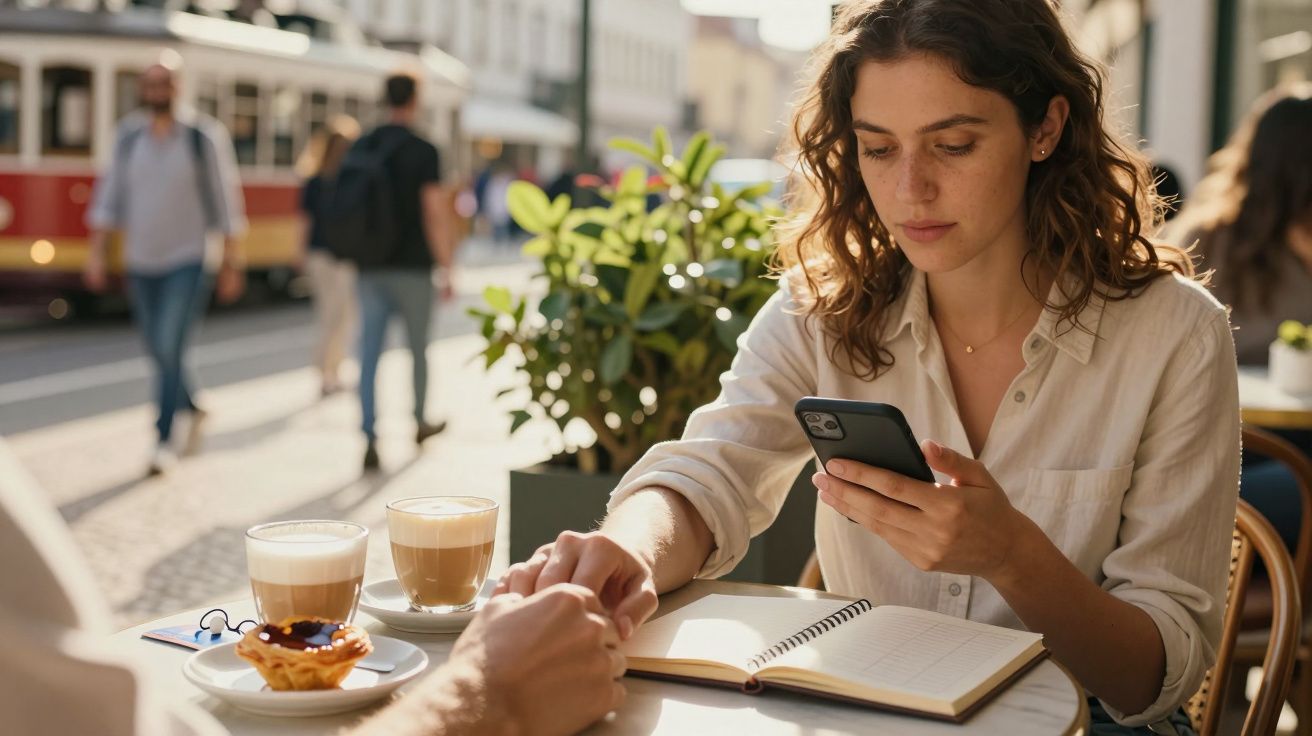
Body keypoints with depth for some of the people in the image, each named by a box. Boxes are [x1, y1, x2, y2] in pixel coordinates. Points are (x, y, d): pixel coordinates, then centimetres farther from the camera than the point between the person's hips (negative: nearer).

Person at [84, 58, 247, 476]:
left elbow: (226, 199, -3)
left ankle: (164, 442, -5)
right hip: (141, 262, 4)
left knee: (170, 351, -13)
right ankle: (194, 409, 38)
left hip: (187, 261, -4)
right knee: (159, 353, 13)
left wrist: (232, 263, -3)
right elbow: (110, 195, 7)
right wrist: (96, 251, 2)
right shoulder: (128, 136, 3)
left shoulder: (205, 136, -7)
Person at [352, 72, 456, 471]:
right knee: (418, 348, 16)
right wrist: (446, 270, -8)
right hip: (412, 268, -3)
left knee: (369, 353, 0)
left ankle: (369, 438, -9)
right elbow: (435, 215, -14)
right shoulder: (423, 152, -10)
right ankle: (419, 422, 31)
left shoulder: (360, 149, 5)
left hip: (370, 269, 3)